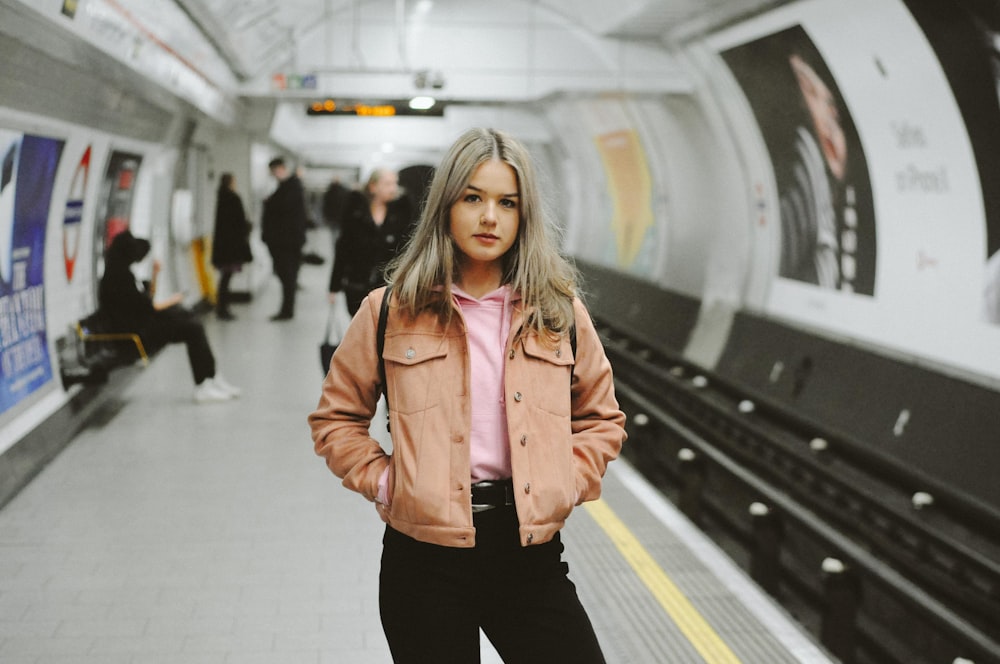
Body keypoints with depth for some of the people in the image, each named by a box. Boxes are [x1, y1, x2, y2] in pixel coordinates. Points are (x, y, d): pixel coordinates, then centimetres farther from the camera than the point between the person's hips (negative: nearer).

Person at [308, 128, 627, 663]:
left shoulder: (558, 312, 4)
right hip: (425, 557, -1)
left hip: (529, 550, 2)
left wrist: (567, 485, 1)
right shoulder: (395, 309, 0)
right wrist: (383, 484, -3)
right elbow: (335, 418, 8)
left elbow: (601, 418, 15)